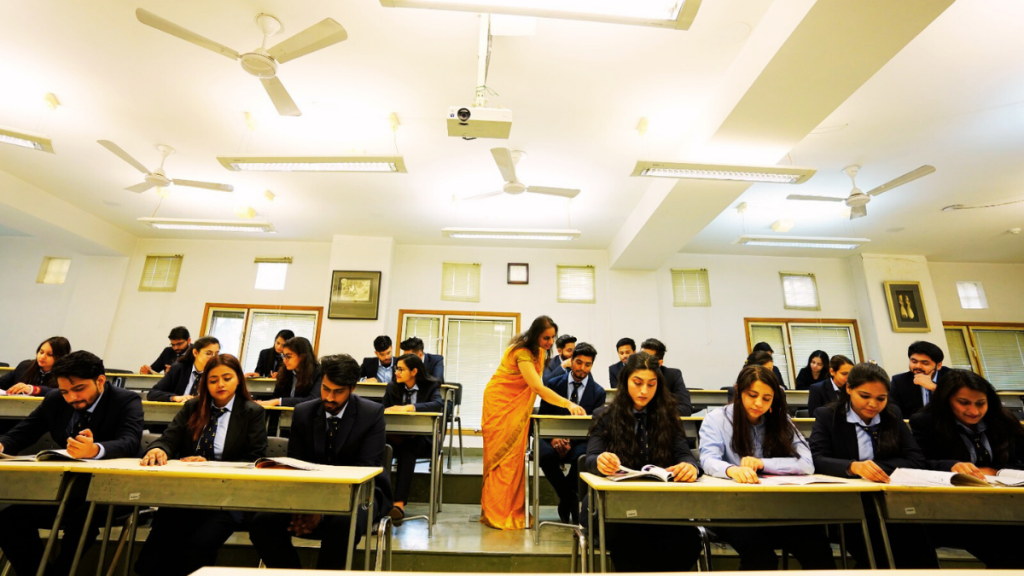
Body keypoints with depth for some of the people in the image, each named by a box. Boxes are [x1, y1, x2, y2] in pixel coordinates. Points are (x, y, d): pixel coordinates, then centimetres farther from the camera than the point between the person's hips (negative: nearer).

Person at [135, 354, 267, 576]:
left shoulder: (252, 412, 0)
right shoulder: (191, 408, 14)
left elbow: (254, 462, -4)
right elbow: (169, 439, 2)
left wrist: (210, 464, -16)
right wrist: (158, 450, -22)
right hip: (185, 493, 3)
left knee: (197, 546, -26)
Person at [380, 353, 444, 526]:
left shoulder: (431, 386, -1)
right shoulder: (392, 387, 13)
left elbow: (438, 404, -21)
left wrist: (408, 407, -31)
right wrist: (390, 410, -18)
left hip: (421, 440, -3)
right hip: (396, 437, 3)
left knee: (407, 449, -35)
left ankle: (399, 503, -36)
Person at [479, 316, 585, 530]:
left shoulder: (538, 351, 1)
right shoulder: (521, 352, -26)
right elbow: (538, 387, -36)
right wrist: (568, 404, -41)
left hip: (517, 406, 8)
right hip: (499, 403, -7)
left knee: (516, 456, 6)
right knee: (502, 457, -5)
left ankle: (513, 511, 15)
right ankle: (497, 514, 5)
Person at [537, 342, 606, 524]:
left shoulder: (598, 392, 3)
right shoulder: (553, 384, 3)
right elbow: (542, 416, 3)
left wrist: (571, 442, -19)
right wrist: (553, 438, -17)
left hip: (580, 441, 0)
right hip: (553, 437, 1)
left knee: (581, 457, -35)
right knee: (546, 455, -33)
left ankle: (565, 500, -6)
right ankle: (571, 499, -8)